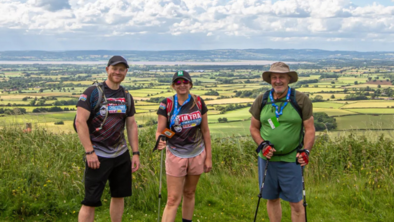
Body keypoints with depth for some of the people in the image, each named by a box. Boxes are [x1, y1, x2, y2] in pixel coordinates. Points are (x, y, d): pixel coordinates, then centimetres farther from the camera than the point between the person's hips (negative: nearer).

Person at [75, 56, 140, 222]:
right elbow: (80, 121, -14)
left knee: (119, 195, 14)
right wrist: (89, 152, -18)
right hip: (98, 156, -6)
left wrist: (136, 153, 8)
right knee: (90, 202, -3)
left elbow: (131, 125, 14)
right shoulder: (93, 92, -8)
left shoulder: (126, 96, 10)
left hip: (121, 155, 6)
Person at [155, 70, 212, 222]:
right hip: (176, 156, -2)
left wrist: (209, 157, 4)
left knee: (189, 193, 14)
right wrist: (160, 141, -30)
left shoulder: (198, 102, 0)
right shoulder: (166, 104, -6)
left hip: (197, 155, 3)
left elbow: (205, 131, 5)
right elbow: (159, 131, -6)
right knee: (173, 199, -5)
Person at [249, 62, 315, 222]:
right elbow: (254, 127, 8)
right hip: (267, 159, 3)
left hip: (291, 160, -3)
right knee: (272, 199, 15)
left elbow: (310, 129, -3)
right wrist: (262, 145, -8)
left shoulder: (301, 100, -5)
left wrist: (306, 151, -15)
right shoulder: (262, 100, 2)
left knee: (296, 203, 2)